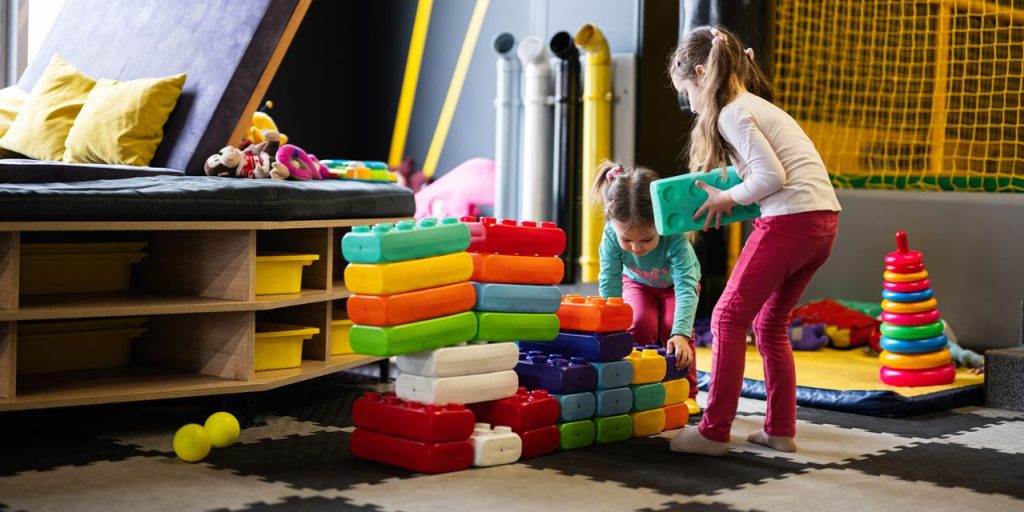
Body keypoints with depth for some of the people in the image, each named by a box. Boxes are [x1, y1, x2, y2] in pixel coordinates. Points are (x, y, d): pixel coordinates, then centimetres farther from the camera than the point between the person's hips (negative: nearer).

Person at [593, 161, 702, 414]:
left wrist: (681, 334, -61)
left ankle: (685, 392, -5)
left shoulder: (675, 238, -45)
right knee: (641, 322, -23)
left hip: (674, 282, -2)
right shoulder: (611, 235, -38)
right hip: (637, 282, 2)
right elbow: (609, 284, -33)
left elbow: (685, 288, -49)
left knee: (672, 326, -23)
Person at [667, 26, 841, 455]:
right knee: (769, 324, 16)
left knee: (728, 318, -2)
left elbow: (772, 176, -16)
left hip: (791, 220, -9)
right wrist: (728, 198, 12)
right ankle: (781, 430, 18)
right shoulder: (756, 105, 21)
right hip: (823, 219, 9)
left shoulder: (731, 113, -8)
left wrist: (729, 198, -2)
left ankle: (714, 432, -2)